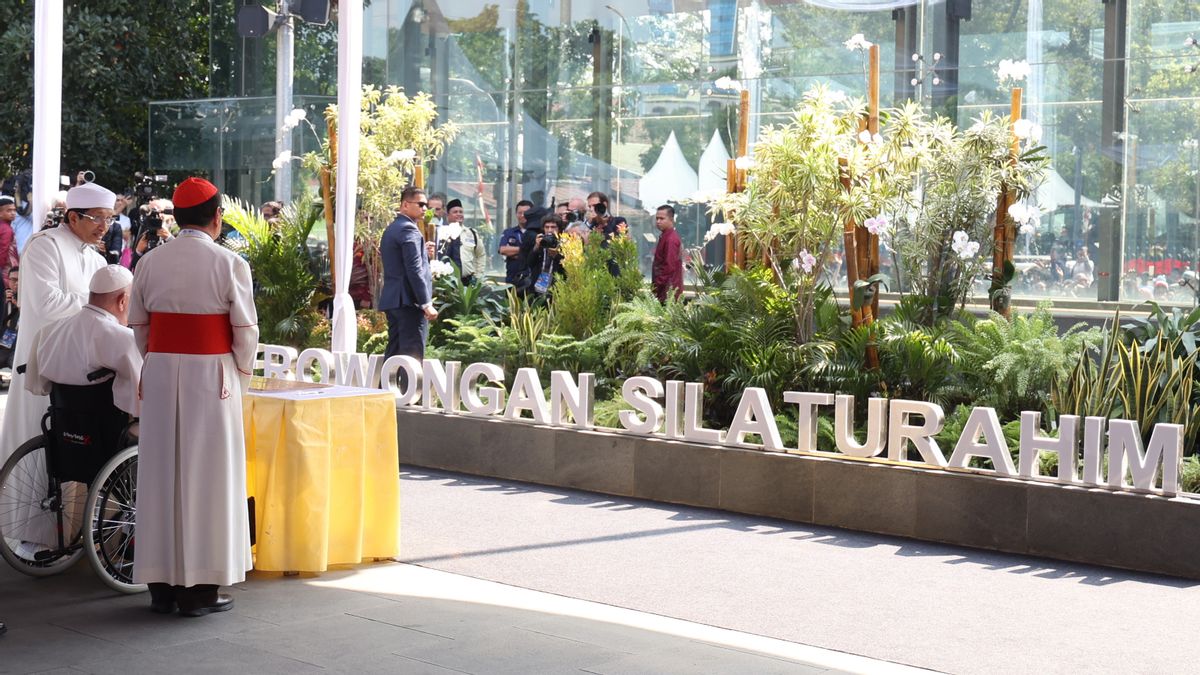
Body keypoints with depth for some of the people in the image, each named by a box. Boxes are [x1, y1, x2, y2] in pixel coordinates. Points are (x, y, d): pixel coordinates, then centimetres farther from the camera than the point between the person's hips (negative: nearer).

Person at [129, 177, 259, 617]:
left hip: (160, 371, 4)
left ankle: (162, 584, 14)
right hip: (212, 374, -4)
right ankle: (200, 589, 5)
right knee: (207, 476, 2)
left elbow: (138, 325, 7)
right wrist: (242, 377, 8)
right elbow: (245, 330, -7)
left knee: (161, 471, 10)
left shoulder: (150, 262, 3)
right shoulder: (229, 264, -9)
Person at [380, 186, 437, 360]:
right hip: (409, 300, -10)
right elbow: (414, 270, -18)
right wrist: (426, 304, -19)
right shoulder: (409, 229, -11)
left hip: (392, 299, 10)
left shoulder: (391, 229, 20)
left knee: (394, 351, 10)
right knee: (413, 353, -10)